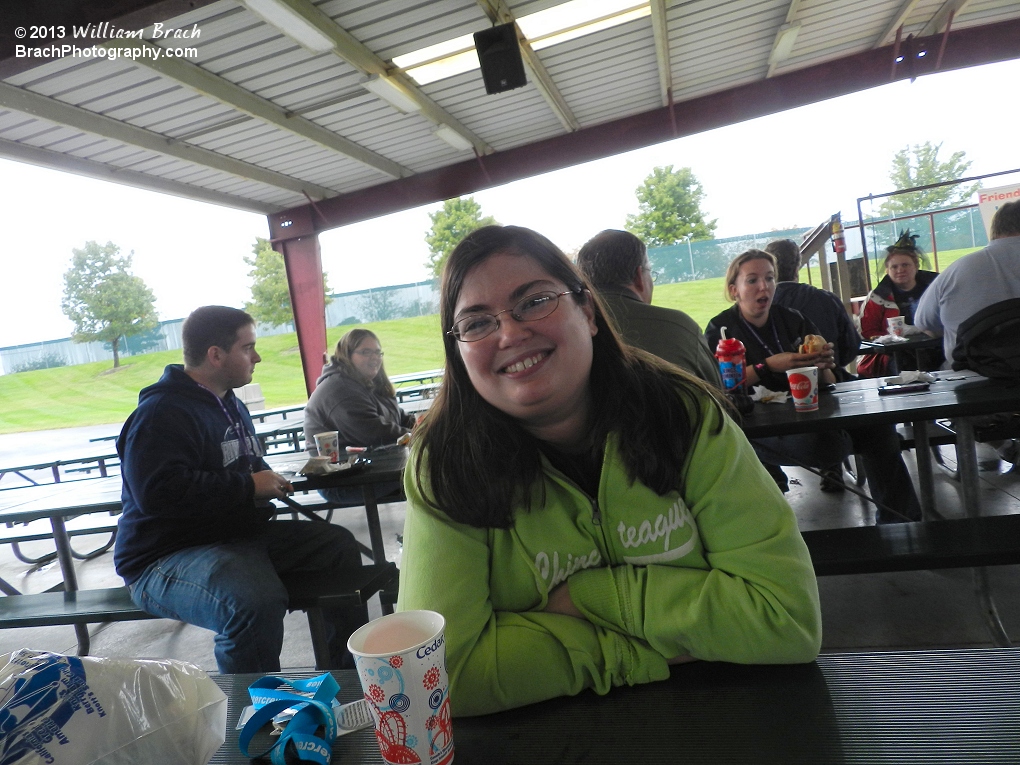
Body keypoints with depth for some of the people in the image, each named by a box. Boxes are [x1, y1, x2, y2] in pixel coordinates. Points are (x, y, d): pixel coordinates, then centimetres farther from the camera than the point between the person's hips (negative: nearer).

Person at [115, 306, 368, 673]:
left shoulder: (232, 405, 16)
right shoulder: (160, 413, -15)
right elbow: (158, 492, -29)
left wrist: (271, 482, 7)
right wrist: (249, 487, -21)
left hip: (239, 535, 9)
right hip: (169, 556, -9)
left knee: (339, 544, 0)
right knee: (257, 602, -37)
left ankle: (352, 676, 11)